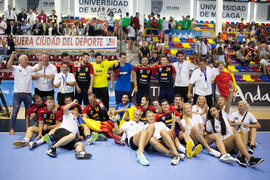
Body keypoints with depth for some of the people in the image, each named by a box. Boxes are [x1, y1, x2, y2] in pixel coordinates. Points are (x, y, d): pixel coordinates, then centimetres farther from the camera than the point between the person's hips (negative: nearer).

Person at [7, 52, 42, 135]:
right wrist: (12, 56, -28)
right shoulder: (16, 68, 0)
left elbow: (39, 68, 0)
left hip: (28, 93, 4)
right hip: (18, 93, -4)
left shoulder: (30, 68, 10)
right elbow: (9, 66, -18)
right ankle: (12, 129, 7)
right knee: (15, 112, -2)